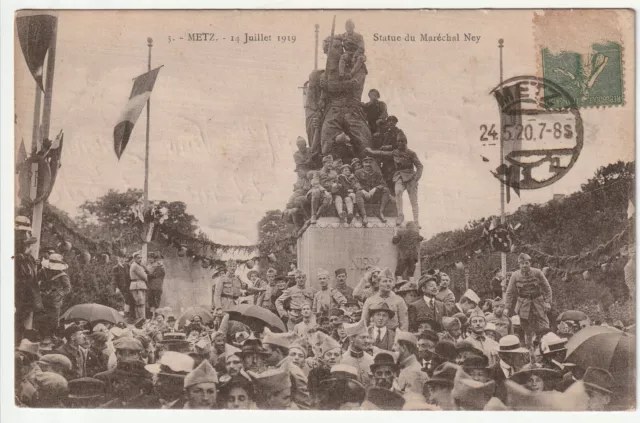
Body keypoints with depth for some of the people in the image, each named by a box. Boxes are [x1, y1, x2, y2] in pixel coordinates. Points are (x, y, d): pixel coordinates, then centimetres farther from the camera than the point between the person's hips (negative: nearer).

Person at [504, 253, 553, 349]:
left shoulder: (537, 273, -7)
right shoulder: (515, 275, -6)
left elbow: (547, 288, 1)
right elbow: (509, 293, 2)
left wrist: (548, 302, -7)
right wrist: (508, 308, 0)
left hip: (538, 303, 0)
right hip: (523, 306, 0)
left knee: (544, 328, -5)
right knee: (527, 331, 6)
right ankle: (530, 350, 19)